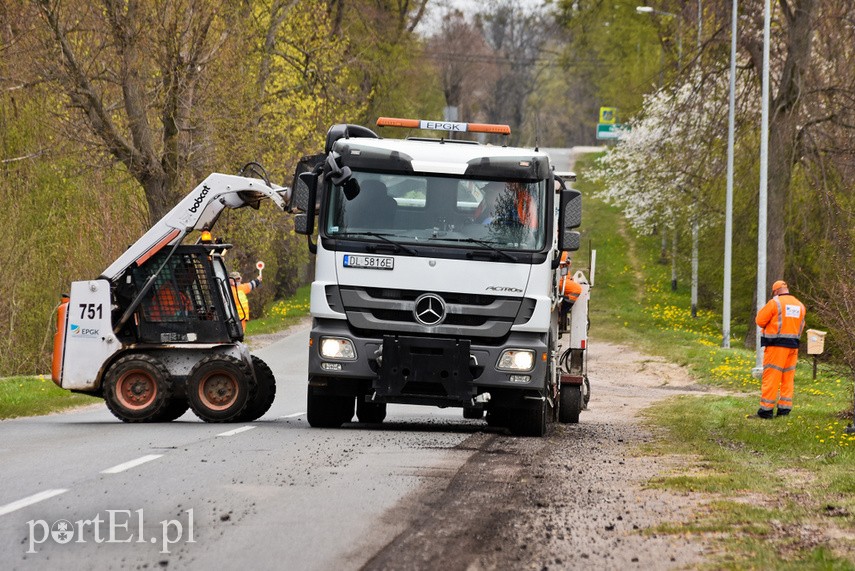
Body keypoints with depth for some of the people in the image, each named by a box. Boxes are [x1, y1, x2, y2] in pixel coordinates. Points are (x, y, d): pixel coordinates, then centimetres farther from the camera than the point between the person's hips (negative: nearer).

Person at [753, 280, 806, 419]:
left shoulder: (775, 303, -8)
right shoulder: (800, 305, 11)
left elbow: (760, 320, -5)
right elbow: (801, 325, 17)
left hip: (776, 345, -6)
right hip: (793, 345, 6)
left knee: (771, 377, -4)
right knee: (788, 377, 11)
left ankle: (766, 409, -6)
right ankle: (785, 409, 11)